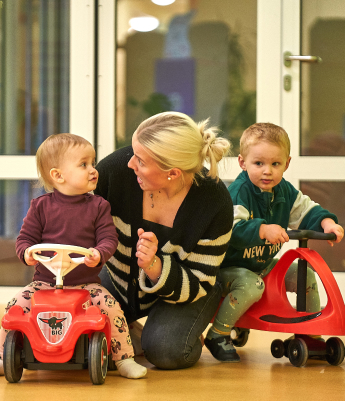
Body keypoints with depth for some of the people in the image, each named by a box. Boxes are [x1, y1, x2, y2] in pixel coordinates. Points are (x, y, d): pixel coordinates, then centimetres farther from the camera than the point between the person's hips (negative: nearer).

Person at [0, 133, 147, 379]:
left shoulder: (98, 206, 2)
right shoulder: (41, 206, 1)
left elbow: (109, 238, -4)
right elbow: (25, 237, 4)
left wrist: (99, 254, -26)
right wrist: (27, 252, -19)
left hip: (87, 283, 0)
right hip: (45, 282, 0)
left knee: (111, 306, -23)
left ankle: (124, 359, -6)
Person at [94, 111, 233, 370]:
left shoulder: (215, 203, -29)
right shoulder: (119, 167, -26)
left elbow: (197, 286, -24)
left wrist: (154, 266, -42)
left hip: (180, 292, -3)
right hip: (120, 278, 3)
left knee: (166, 349, -30)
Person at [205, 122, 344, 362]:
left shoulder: (285, 192, 0)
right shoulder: (238, 193, -25)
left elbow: (306, 211, 7)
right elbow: (231, 229, -38)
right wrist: (263, 230, -50)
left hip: (265, 264, 8)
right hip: (230, 267, -8)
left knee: (305, 275, 4)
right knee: (251, 285, -35)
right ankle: (218, 334, -20)